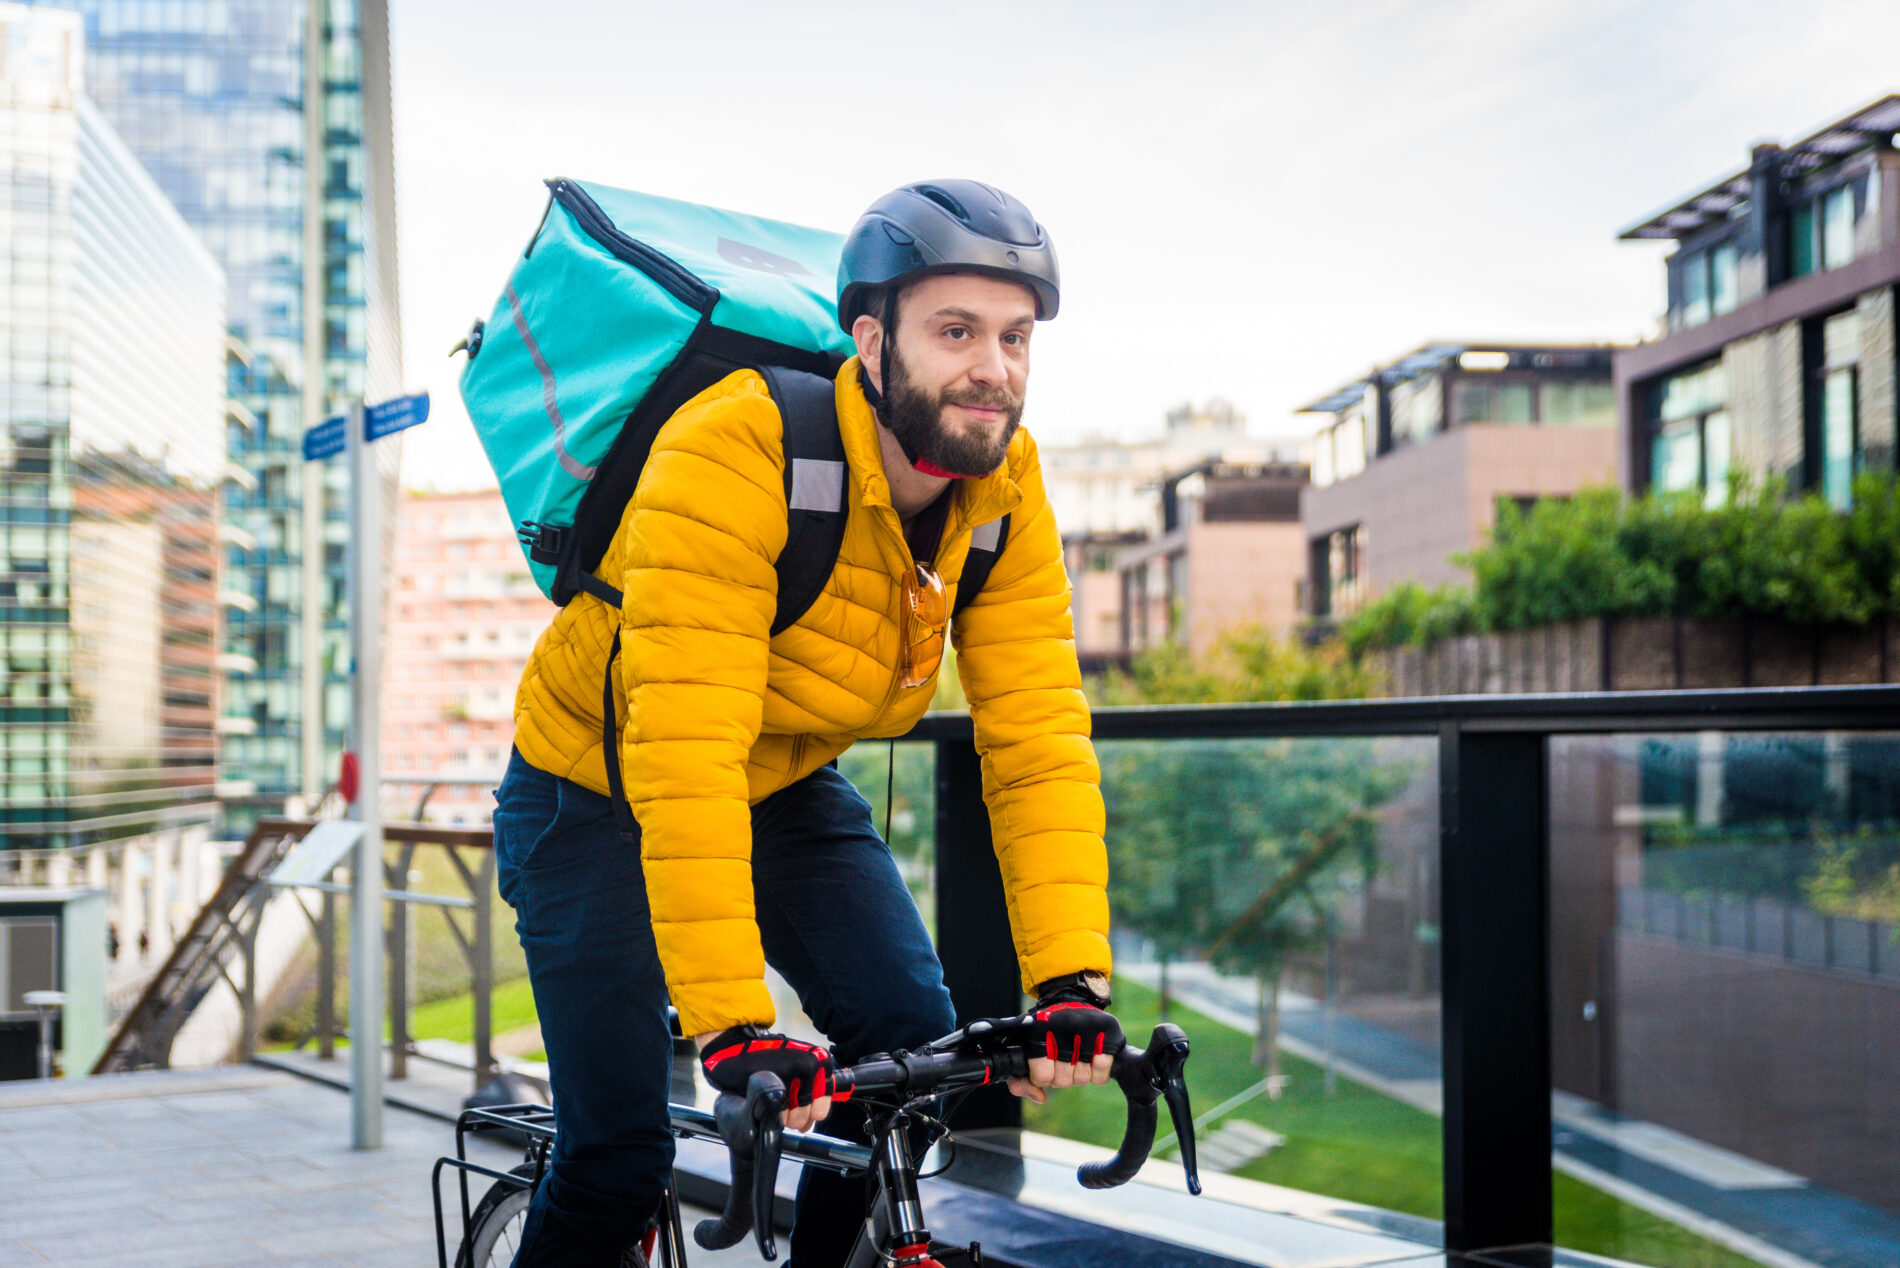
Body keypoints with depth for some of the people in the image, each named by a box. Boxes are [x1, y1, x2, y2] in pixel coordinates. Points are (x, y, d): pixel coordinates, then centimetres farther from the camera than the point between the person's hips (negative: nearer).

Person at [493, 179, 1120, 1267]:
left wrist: (1073, 979, -31)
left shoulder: (1005, 492, -15)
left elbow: (1039, 739, -19)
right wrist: (733, 1029, -44)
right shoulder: (735, 455, -34)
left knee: (915, 1044, -10)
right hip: (604, 789, -5)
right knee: (620, 1158, -9)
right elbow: (685, 755, -40)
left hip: (791, 785, 5)